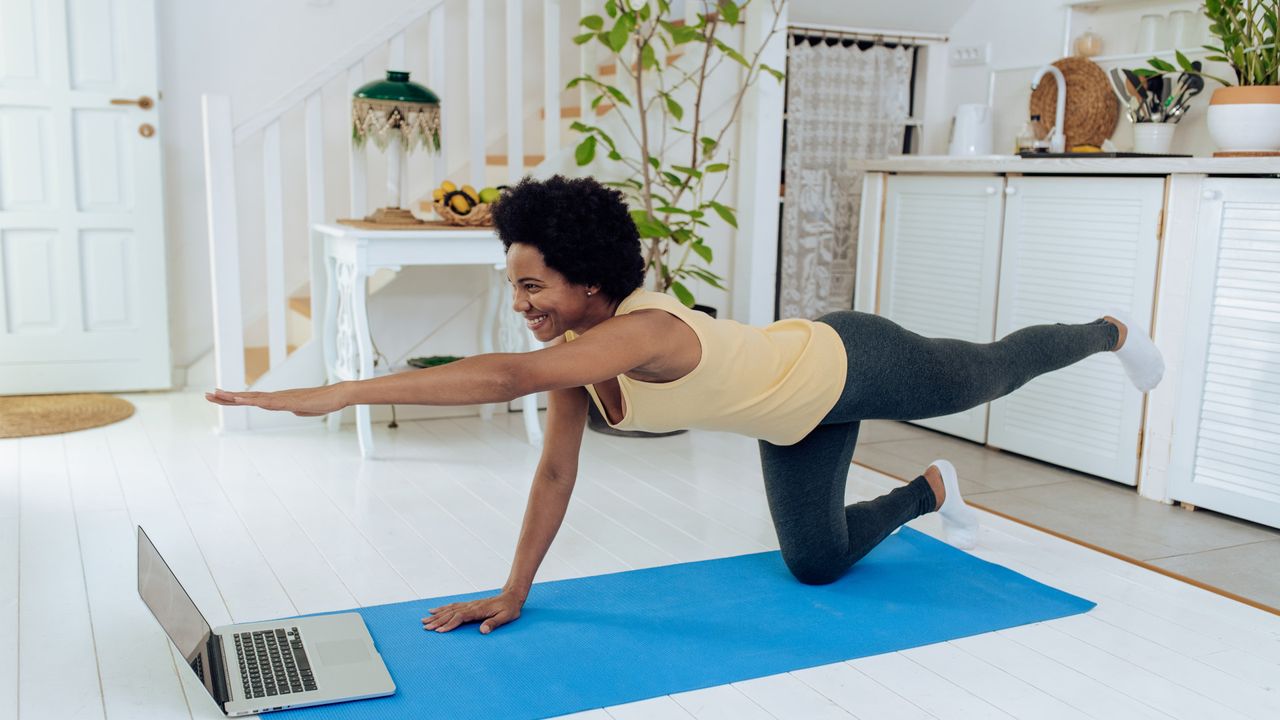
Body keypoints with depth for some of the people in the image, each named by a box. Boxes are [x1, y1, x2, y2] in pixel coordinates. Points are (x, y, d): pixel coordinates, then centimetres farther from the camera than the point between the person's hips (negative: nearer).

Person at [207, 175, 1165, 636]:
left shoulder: (641, 331, -41)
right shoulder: (576, 349, -16)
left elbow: (505, 376, -56)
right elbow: (556, 469, -9)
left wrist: (332, 394, -59)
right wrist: (515, 591, -9)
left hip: (851, 365, -6)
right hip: (796, 416, 7)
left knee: (990, 375, 20)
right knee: (816, 564, 14)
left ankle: (1108, 333, 51)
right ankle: (931, 491, 39)